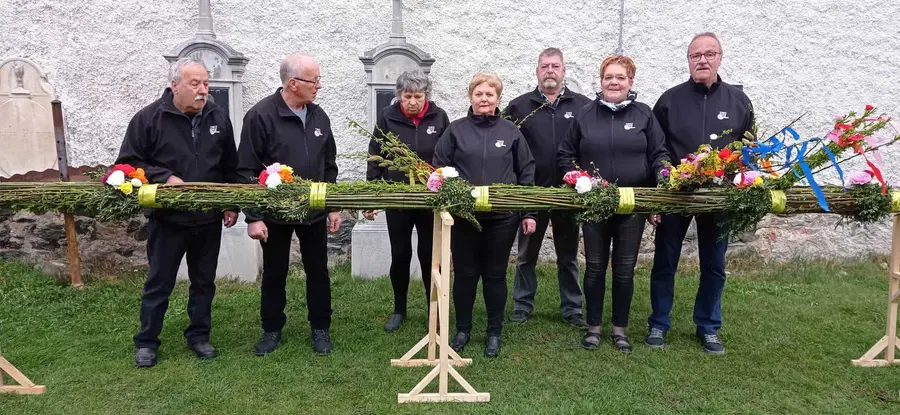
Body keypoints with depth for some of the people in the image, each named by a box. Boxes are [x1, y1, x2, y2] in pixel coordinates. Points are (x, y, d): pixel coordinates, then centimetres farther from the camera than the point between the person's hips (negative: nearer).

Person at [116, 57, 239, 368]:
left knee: (204, 281, 14)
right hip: (167, 219, -3)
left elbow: (230, 167, 10)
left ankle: (199, 335, 30)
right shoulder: (149, 118, -9)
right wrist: (165, 178, -18)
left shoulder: (218, 117, 3)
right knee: (159, 283, 9)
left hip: (209, 220, 3)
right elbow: (128, 163, -5)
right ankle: (146, 342, 26)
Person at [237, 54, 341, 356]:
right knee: (274, 274, 11)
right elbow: (247, 171, -12)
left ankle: (320, 329, 27)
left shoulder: (318, 116, 4)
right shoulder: (261, 115, -13)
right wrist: (253, 216, -15)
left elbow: (329, 166, 11)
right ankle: (272, 330, 29)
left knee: (318, 272, 11)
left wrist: (334, 206, 9)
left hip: (315, 211, 4)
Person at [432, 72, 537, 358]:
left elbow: (526, 173, 6)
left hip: (502, 216, 0)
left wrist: (528, 212, 3)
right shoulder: (456, 130, 3)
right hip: (463, 215, 0)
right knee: (465, 274, 9)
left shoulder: (510, 131, 5)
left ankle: (494, 333, 25)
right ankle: (462, 330, 27)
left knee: (495, 275, 10)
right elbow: (438, 170, 2)